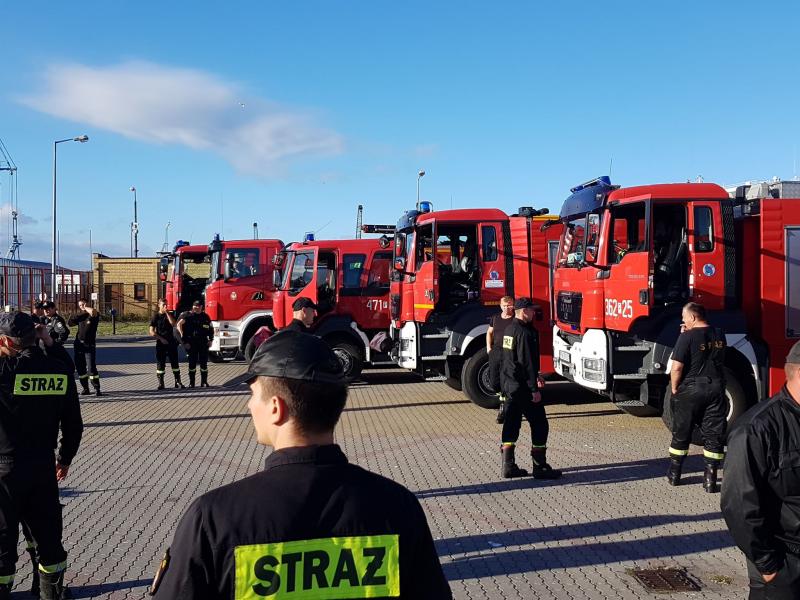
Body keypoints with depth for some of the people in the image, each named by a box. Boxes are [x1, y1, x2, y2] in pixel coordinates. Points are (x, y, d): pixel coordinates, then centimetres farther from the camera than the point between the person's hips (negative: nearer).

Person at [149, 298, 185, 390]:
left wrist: (167, 312, -11)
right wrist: (161, 339, -12)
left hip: (171, 342, 2)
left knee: (175, 363, 2)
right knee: (160, 364, 0)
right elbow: (152, 332, -4)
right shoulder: (156, 316, 1)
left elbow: (173, 324, -12)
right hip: (160, 344, -2)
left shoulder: (170, 315, 9)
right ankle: (161, 384, 5)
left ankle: (178, 382, 6)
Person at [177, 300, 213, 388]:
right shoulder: (188, 316, -1)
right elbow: (179, 325, -6)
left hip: (203, 344, 2)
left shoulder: (205, 316, 9)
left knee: (204, 363, 2)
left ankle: (204, 382, 10)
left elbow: (211, 328, 18)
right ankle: (191, 383, 9)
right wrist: (184, 341, -11)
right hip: (191, 344, -2)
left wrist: (210, 340, 8)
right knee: (192, 363, 2)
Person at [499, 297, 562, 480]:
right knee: (539, 424, -1)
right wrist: (534, 389, -20)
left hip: (508, 383, 10)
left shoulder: (509, 329, 13)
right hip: (522, 386, -10)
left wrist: (534, 378, 25)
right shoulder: (524, 333, -18)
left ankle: (508, 466, 14)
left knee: (511, 424, 12)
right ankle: (540, 467, 3)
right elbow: (527, 362, -22)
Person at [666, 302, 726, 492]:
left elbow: (677, 367, -19)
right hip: (716, 389, 4)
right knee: (714, 435, 7)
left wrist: (674, 389, -3)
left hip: (690, 390, -4)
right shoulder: (719, 335, 4)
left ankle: (674, 474, 21)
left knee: (681, 433, 11)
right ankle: (710, 480, 6)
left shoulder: (688, 337, -14)